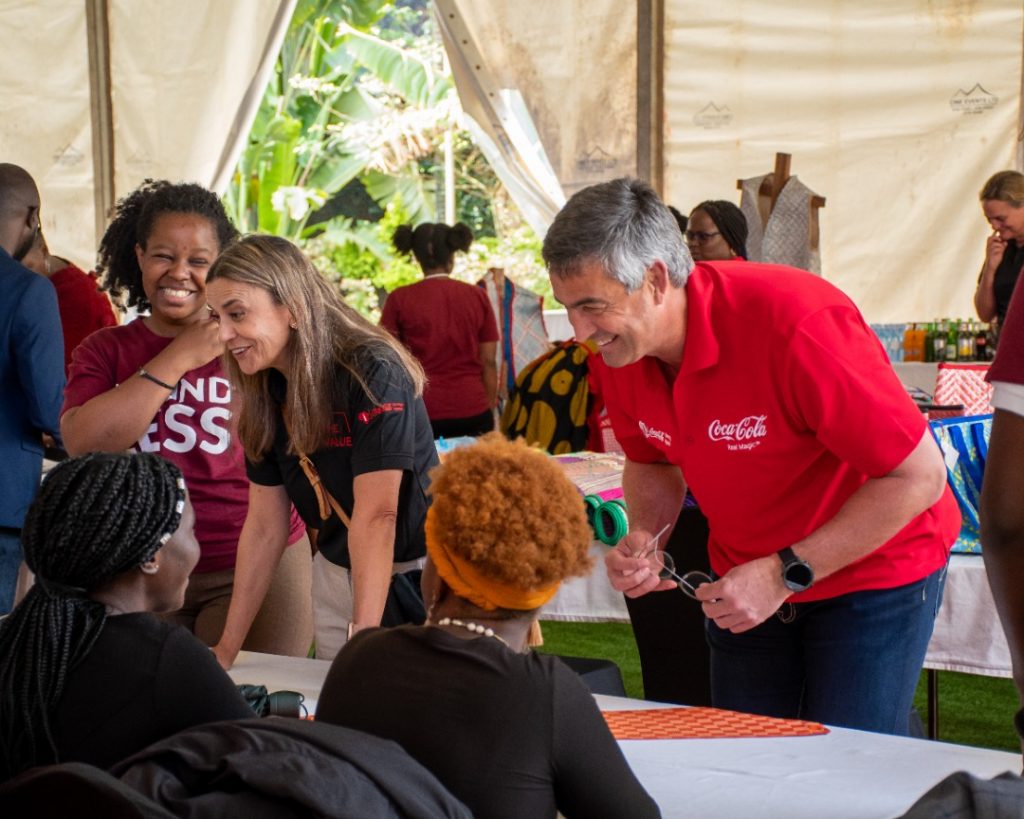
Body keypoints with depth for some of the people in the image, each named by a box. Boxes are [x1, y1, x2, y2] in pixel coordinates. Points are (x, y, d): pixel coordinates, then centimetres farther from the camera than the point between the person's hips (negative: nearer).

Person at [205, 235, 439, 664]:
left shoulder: (374, 374, -23)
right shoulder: (265, 393, -2)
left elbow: (376, 516, -28)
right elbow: (265, 523, 2)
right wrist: (227, 648, 0)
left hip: (414, 577, -6)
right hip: (336, 576, 6)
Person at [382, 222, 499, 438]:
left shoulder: (400, 299, -1)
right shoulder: (478, 297, 3)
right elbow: (489, 361, 4)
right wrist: (490, 406, 13)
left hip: (421, 412, -1)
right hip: (472, 412, 1)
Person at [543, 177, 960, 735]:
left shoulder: (796, 324, -32)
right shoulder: (618, 350, -12)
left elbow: (919, 476, -27)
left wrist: (785, 574, -27)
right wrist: (642, 538, -12)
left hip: (872, 571, -6)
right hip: (746, 580, 6)